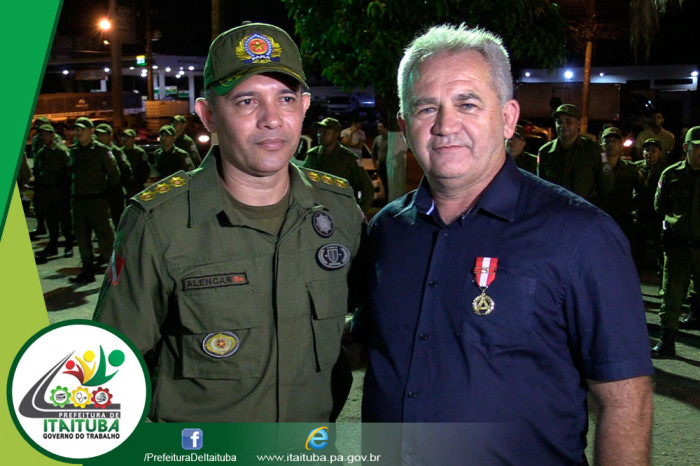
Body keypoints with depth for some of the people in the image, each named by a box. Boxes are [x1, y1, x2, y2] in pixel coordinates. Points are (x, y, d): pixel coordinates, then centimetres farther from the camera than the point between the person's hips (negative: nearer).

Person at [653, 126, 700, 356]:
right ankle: (667, 341, 11)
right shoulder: (671, 174, 6)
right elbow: (659, 207, 12)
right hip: (677, 244, 0)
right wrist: (676, 219, -1)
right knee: (671, 294, 3)